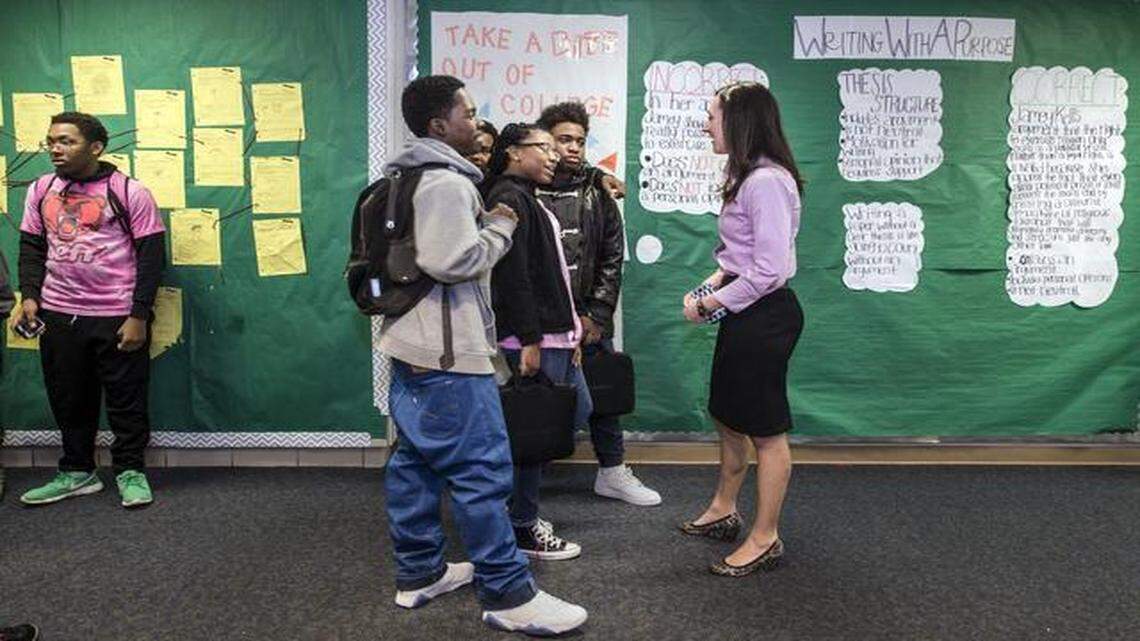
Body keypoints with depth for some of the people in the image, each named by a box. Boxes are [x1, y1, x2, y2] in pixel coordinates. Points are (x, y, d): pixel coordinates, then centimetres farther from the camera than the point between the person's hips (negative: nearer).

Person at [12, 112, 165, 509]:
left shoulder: (129, 192, -8)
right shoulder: (41, 190, 7)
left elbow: (151, 255, -8)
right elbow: (32, 247, 14)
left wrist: (139, 316, -12)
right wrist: (30, 296, -2)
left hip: (118, 317, -5)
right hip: (58, 315, 5)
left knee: (126, 399, 5)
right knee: (68, 399, 14)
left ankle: (130, 472, 20)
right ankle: (77, 472, 29)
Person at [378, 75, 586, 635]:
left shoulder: (405, 180, 18)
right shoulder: (446, 183, -15)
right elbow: (456, 261, -24)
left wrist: (483, 224, 15)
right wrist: (500, 226, -9)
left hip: (411, 344, 11)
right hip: (447, 354, -11)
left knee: (415, 460, 14)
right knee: (480, 469, -7)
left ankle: (418, 573, 25)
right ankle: (508, 594, 0)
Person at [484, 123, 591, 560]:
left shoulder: (528, 199, 20)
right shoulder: (509, 198, -12)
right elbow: (512, 275, -21)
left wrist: (569, 331, 18)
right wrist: (529, 341, -22)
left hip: (554, 335, 11)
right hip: (532, 338, -11)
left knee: (578, 411, 18)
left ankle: (523, 504, 27)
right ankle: (523, 529, 12)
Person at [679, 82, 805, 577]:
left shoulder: (766, 182, -20)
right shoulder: (743, 176, 12)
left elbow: (769, 270, -25)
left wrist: (709, 306, -17)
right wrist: (711, 285, 6)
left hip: (764, 315, -10)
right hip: (744, 312, 10)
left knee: (765, 431, 2)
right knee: (728, 417, 21)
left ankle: (764, 539, 17)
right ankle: (723, 511, 40)